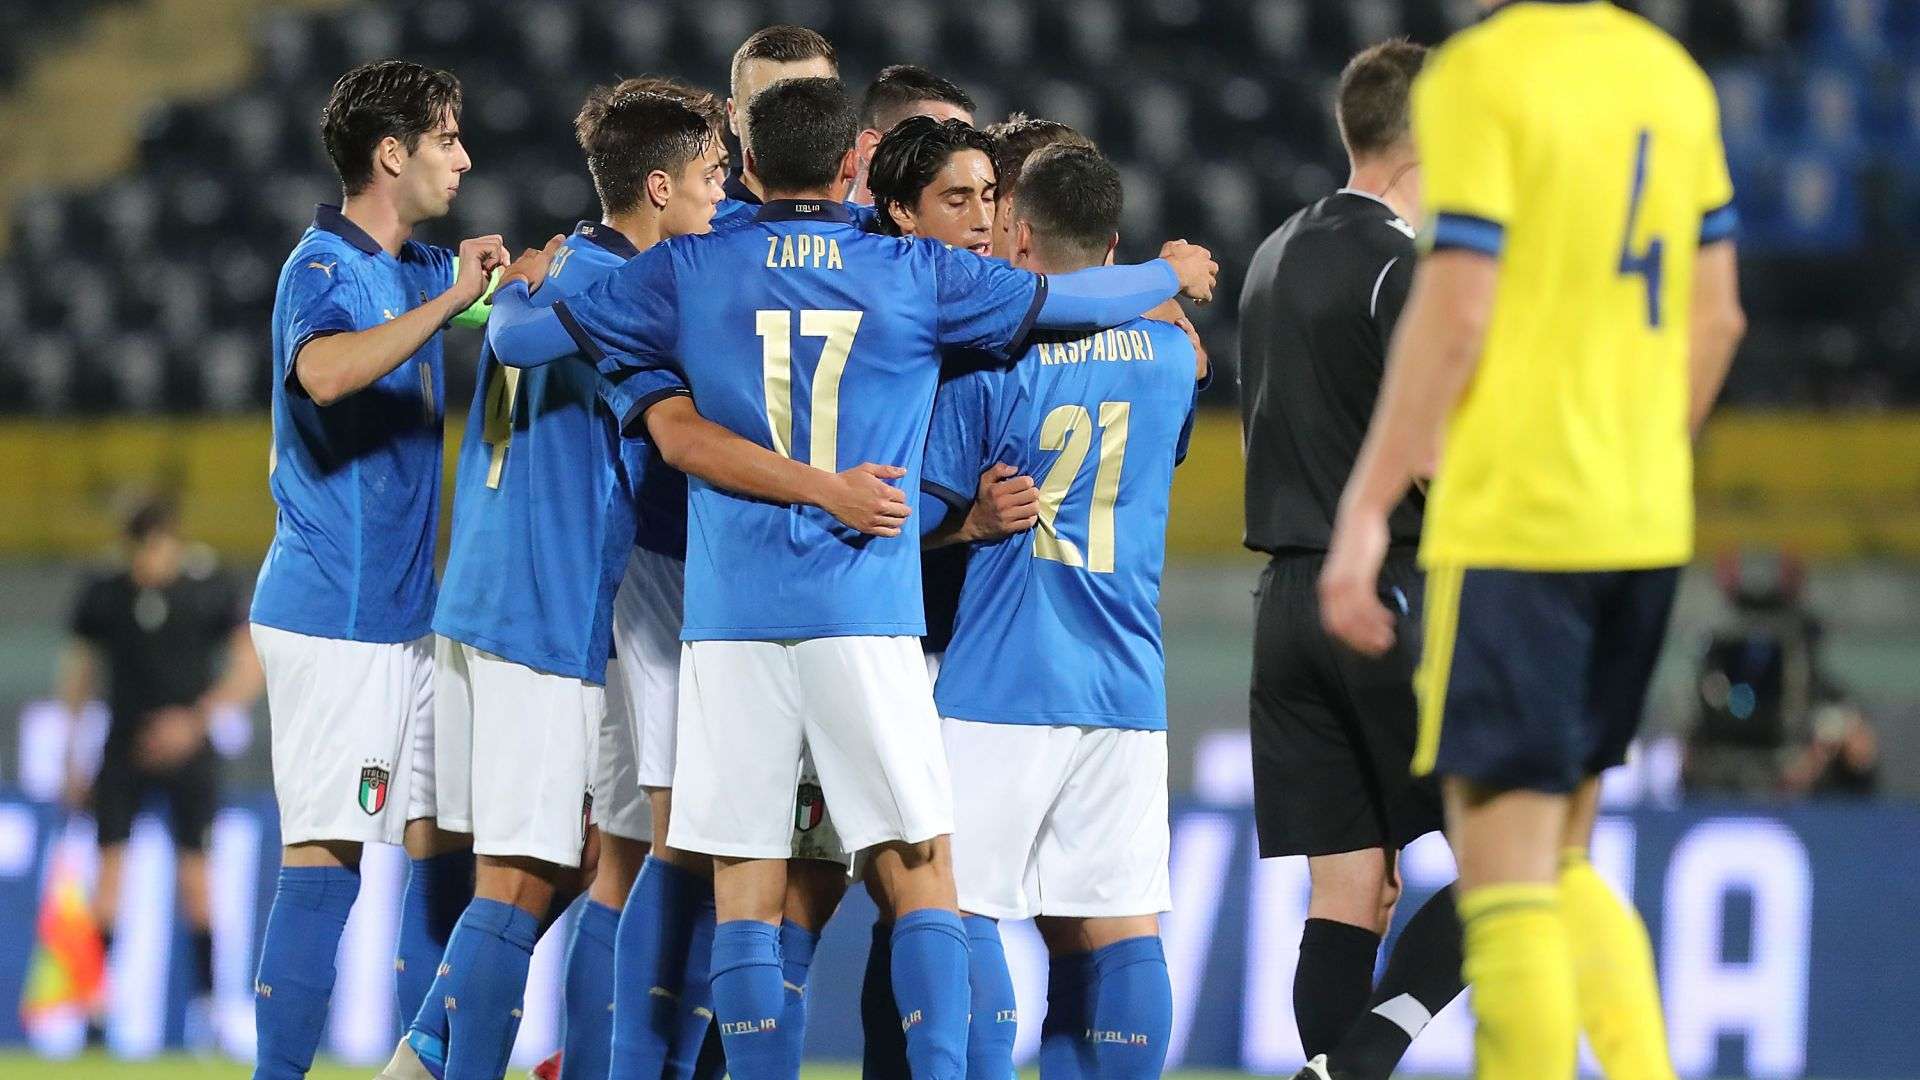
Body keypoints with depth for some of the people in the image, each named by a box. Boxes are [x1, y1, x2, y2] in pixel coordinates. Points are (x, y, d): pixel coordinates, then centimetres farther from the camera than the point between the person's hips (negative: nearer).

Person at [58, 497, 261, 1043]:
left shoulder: (212, 591, -2)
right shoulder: (102, 596, 2)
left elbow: (250, 668, -2)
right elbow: (79, 675, 11)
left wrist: (197, 718, -14)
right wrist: (72, 759, 10)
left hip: (187, 748, -1)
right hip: (124, 750, 1)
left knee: (194, 866, -2)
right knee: (109, 861, -8)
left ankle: (207, 994, 5)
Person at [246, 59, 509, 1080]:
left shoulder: (419, 268, 14)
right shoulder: (324, 270, -13)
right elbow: (324, 372, -35)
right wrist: (447, 303, -35)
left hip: (404, 611, 9)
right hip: (332, 608, -9)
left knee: (437, 837, 8)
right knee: (326, 849, -11)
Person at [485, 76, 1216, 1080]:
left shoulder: (686, 272, 4)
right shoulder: (917, 275, 3)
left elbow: (522, 338, 5)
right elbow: (1071, 299, 12)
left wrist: (515, 290, 29)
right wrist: (1173, 274, 33)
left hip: (731, 620, 1)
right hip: (866, 618, -1)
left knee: (745, 893, 3)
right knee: (922, 878, 3)